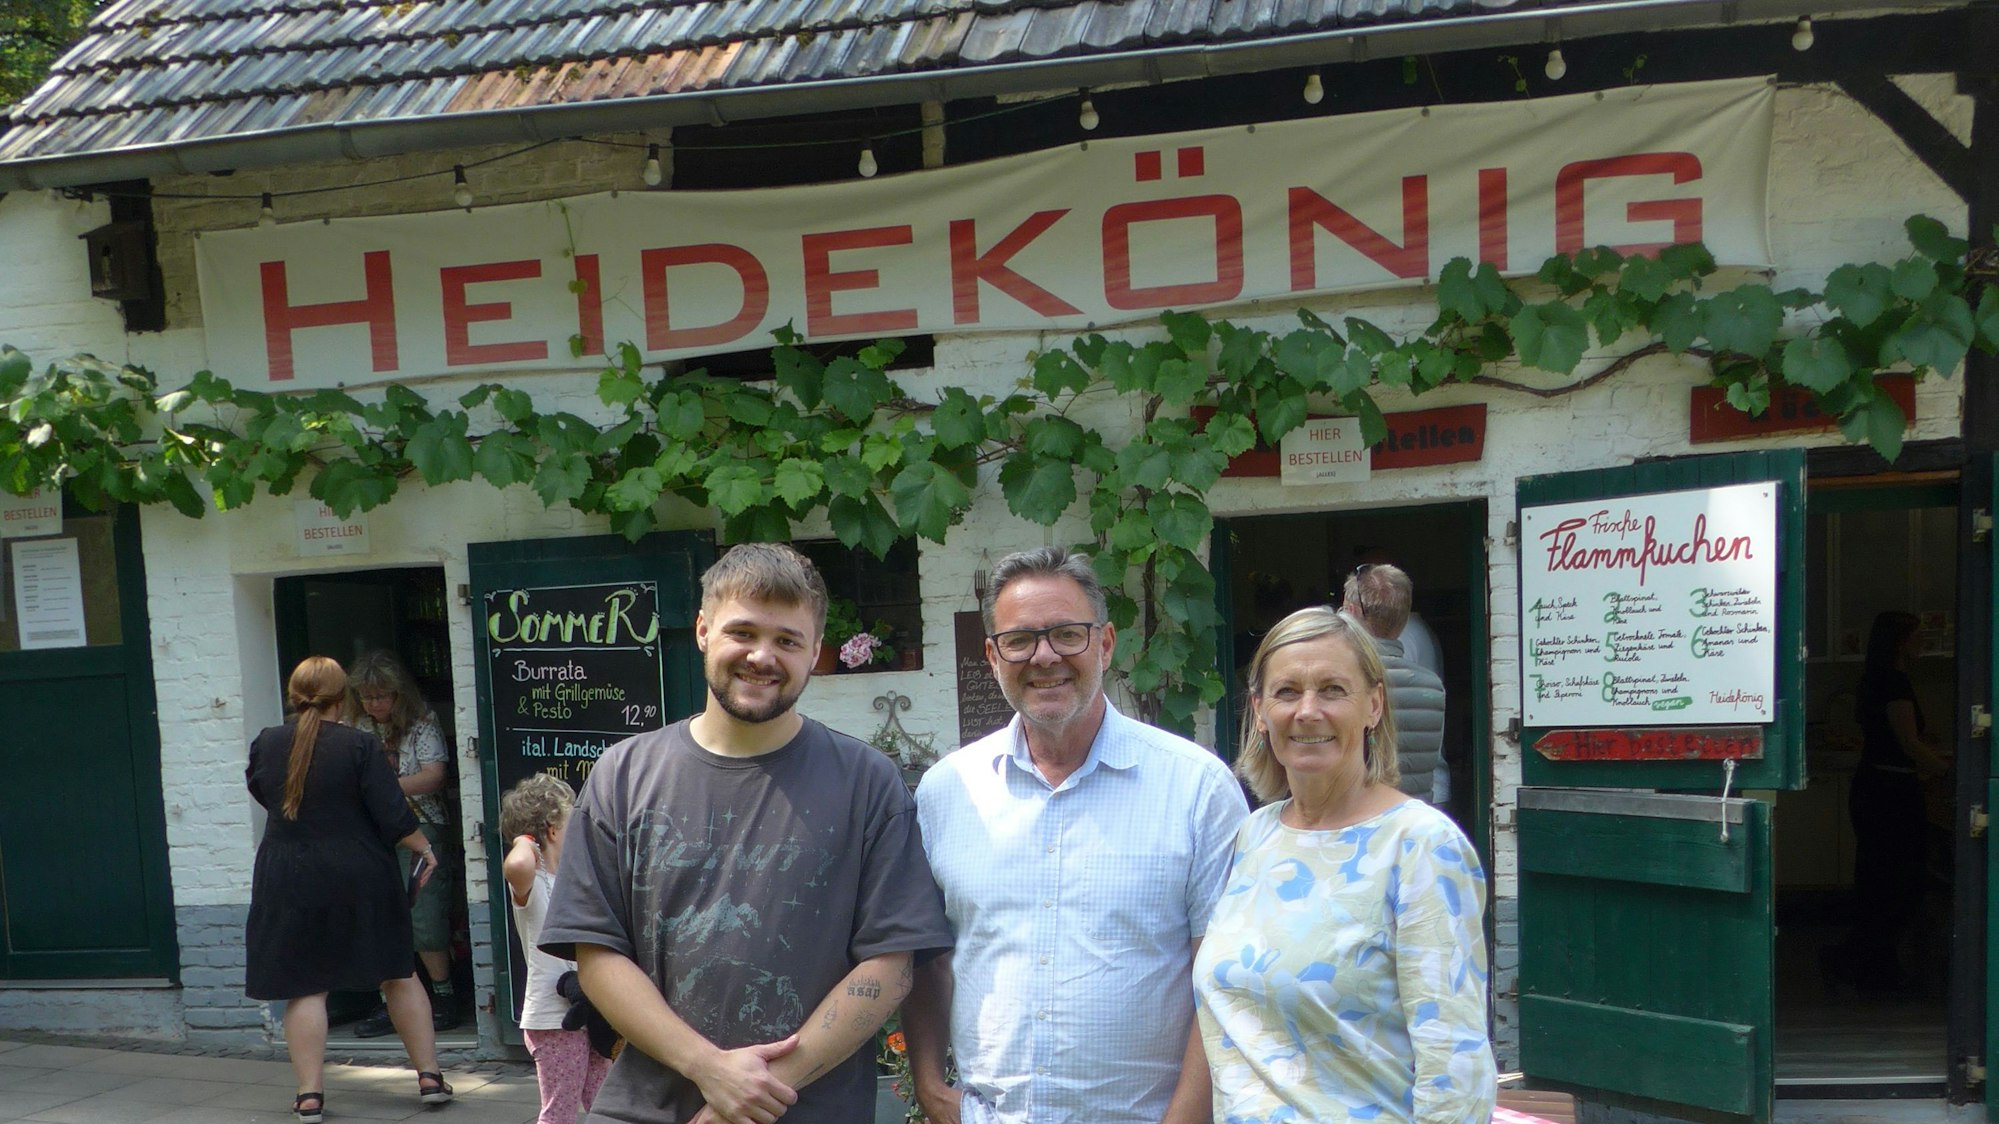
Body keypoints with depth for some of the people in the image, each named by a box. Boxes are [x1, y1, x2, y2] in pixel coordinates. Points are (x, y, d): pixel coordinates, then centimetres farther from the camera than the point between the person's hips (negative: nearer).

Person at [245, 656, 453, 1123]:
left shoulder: (265, 745, -2)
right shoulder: (360, 745, -13)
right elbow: (393, 816, -14)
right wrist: (424, 848, 2)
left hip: (290, 884, 2)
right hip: (362, 879, -1)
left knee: (305, 987, 8)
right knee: (399, 975, 11)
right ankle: (430, 1077, 16)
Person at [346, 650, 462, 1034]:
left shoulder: (421, 722, -3)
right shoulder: (358, 727, 7)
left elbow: (434, 775, -11)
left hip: (421, 830, -4)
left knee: (425, 918, -6)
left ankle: (443, 994, 10)